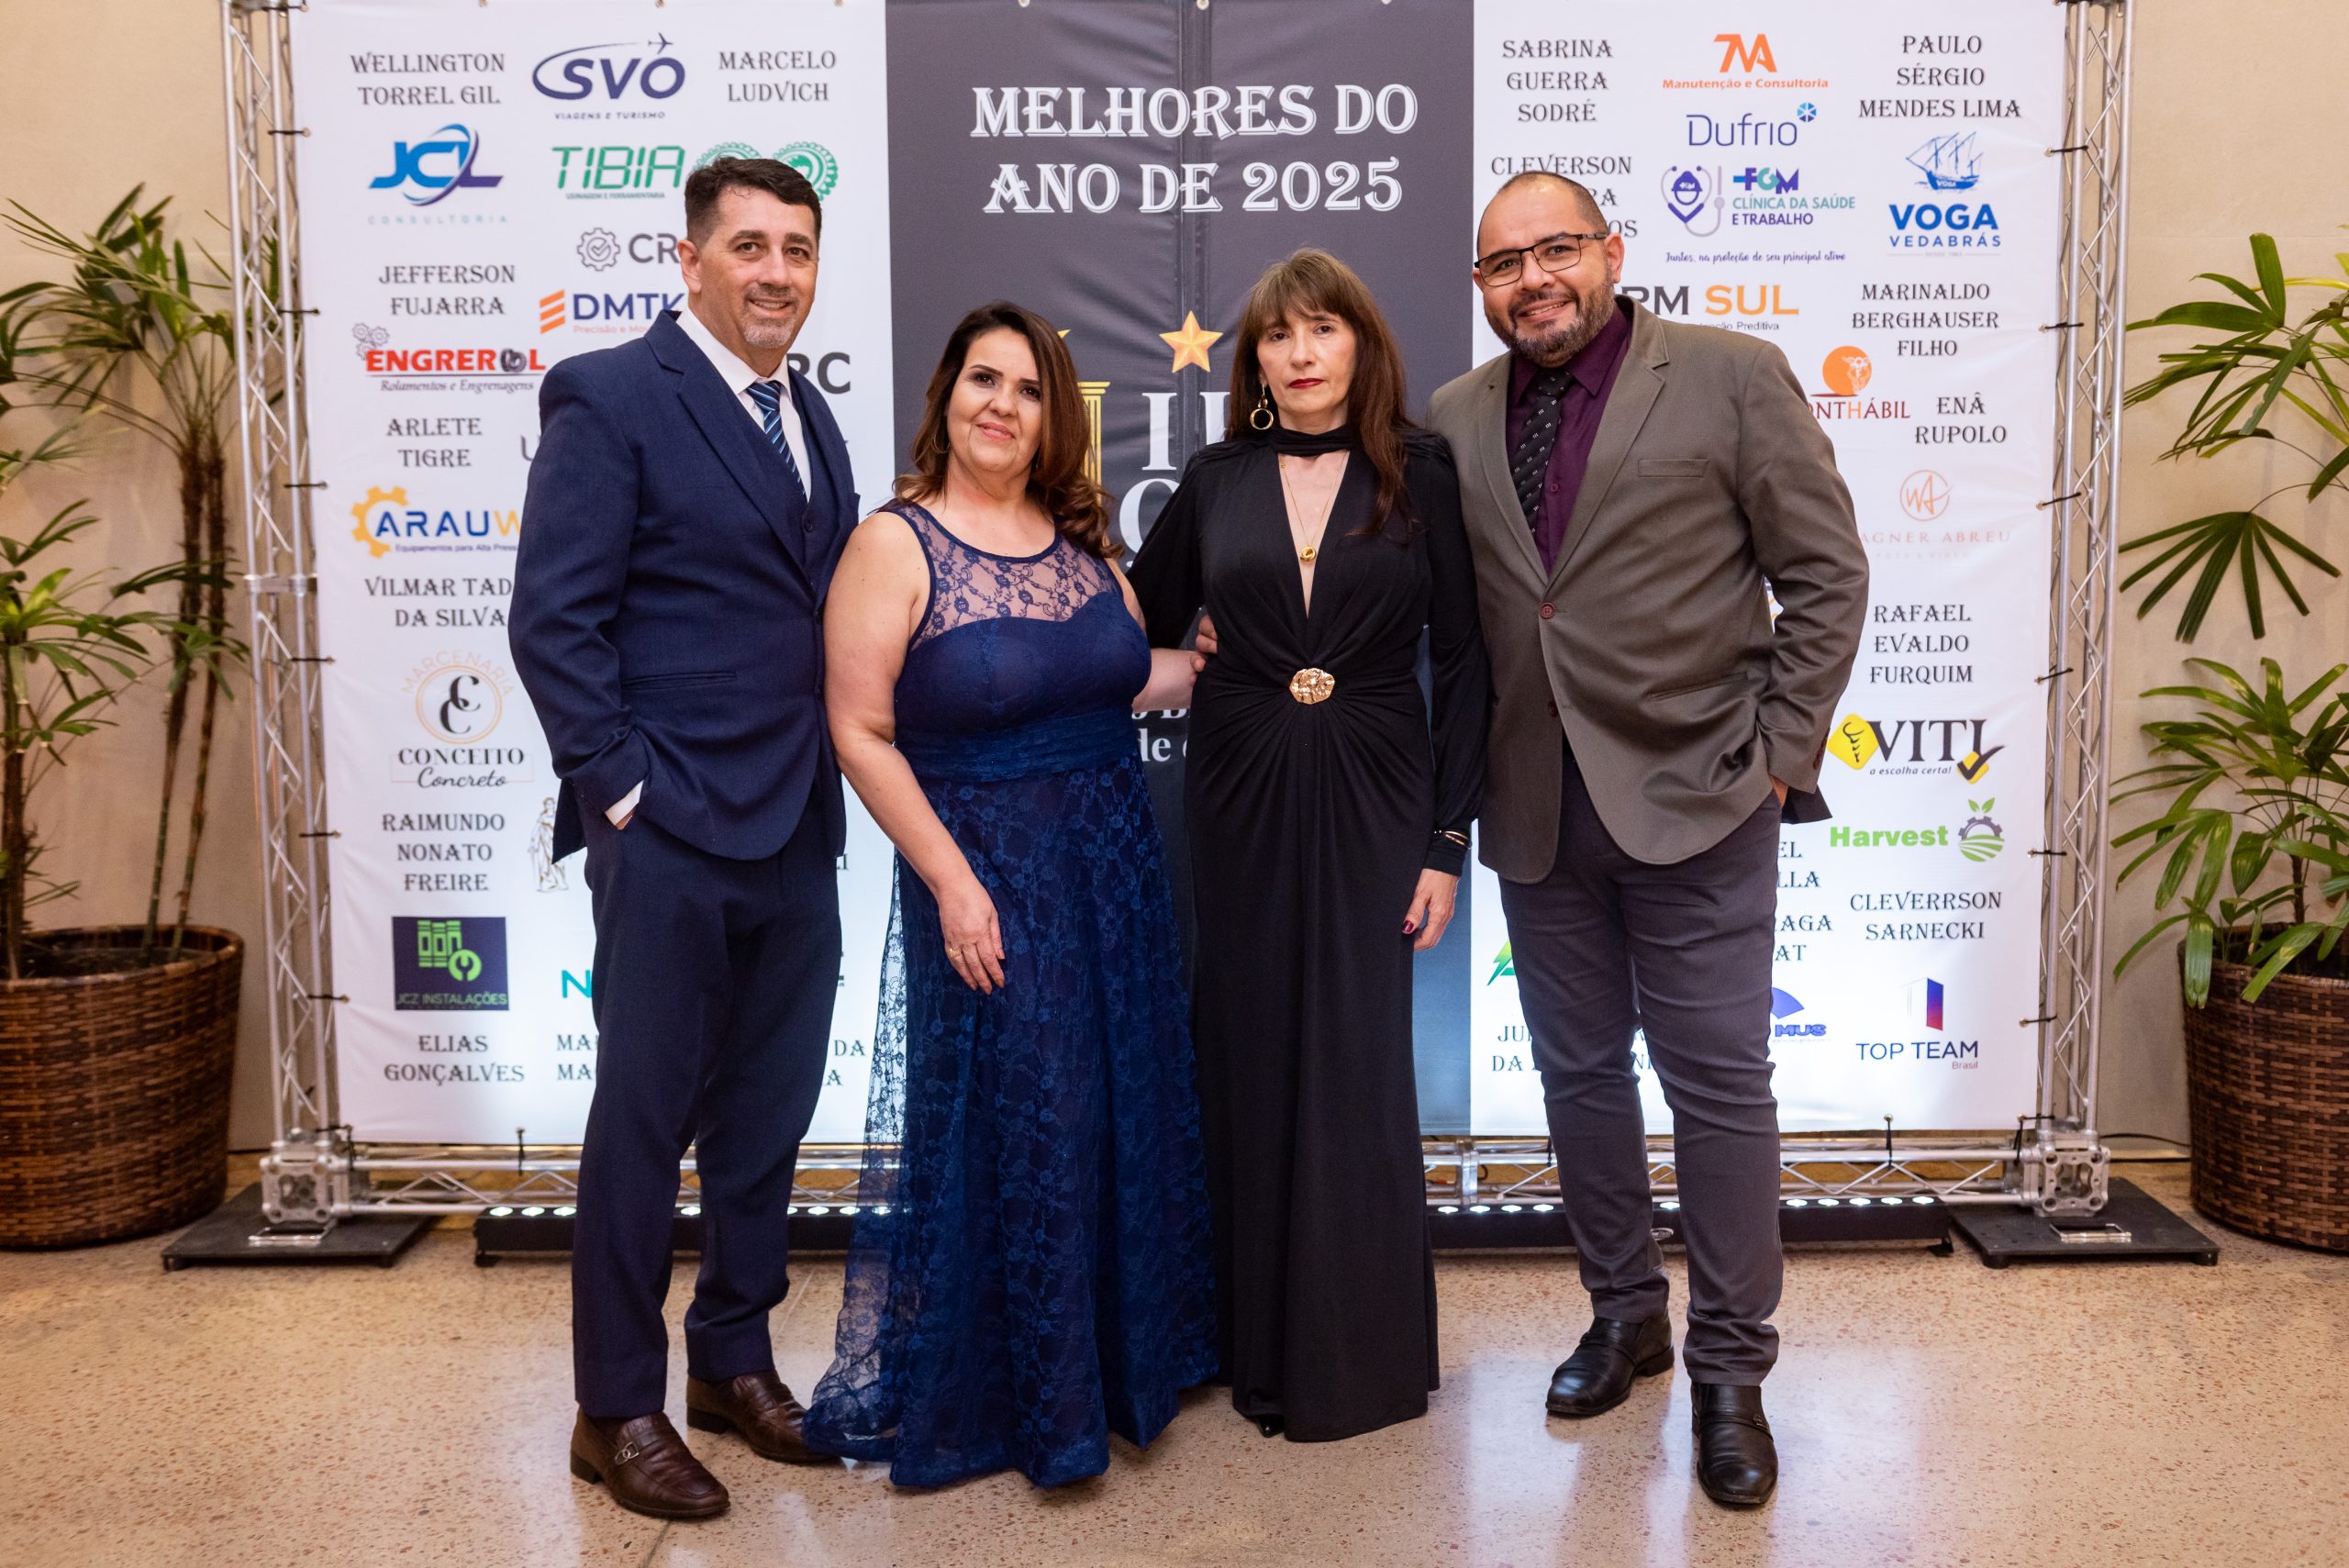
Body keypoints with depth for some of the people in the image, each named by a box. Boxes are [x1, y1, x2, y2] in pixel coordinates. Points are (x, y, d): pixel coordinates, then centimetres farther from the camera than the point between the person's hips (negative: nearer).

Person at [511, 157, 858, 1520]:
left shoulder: (811, 420, 15)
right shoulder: (609, 398, -7)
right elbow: (554, 622, -11)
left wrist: (830, 781, 6)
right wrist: (626, 791, -14)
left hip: (798, 836, 7)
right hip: (671, 837, -7)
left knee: (768, 1115, 14)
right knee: (644, 1120, 4)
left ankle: (735, 1360, 32)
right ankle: (619, 1410, 20)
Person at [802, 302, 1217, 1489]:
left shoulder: (1078, 536, 7)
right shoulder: (894, 545, -9)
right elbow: (860, 731, -13)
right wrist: (951, 882, -17)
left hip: (1114, 861, 6)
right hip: (985, 877, -6)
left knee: (1123, 1110, 15)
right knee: (1008, 1129, 2)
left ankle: (1123, 1352, 36)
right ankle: (1015, 1398, 22)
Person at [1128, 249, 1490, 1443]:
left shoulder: (1419, 475, 0)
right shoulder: (1215, 484, 6)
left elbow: (1460, 661, -1)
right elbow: (1136, 631, 12)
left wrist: (1447, 840, -5)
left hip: (1371, 803, -2)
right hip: (1240, 804, 2)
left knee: (1358, 1068, 2)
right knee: (1249, 1065, 7)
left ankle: (1360, 1357, 19)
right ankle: (1258, 1343, 23)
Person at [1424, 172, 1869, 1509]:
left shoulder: (1731, 378, -3)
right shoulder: (1453, 421, 7)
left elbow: (1826, 574, -2)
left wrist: (1779, 754, -7)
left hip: (1691, 798, -4)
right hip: (1536, 809, 4)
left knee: (1719, 1082, 2)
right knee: (1581, 1074, 14)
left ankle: (1731, 1369, 18)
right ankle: (1626, 1314, 33)